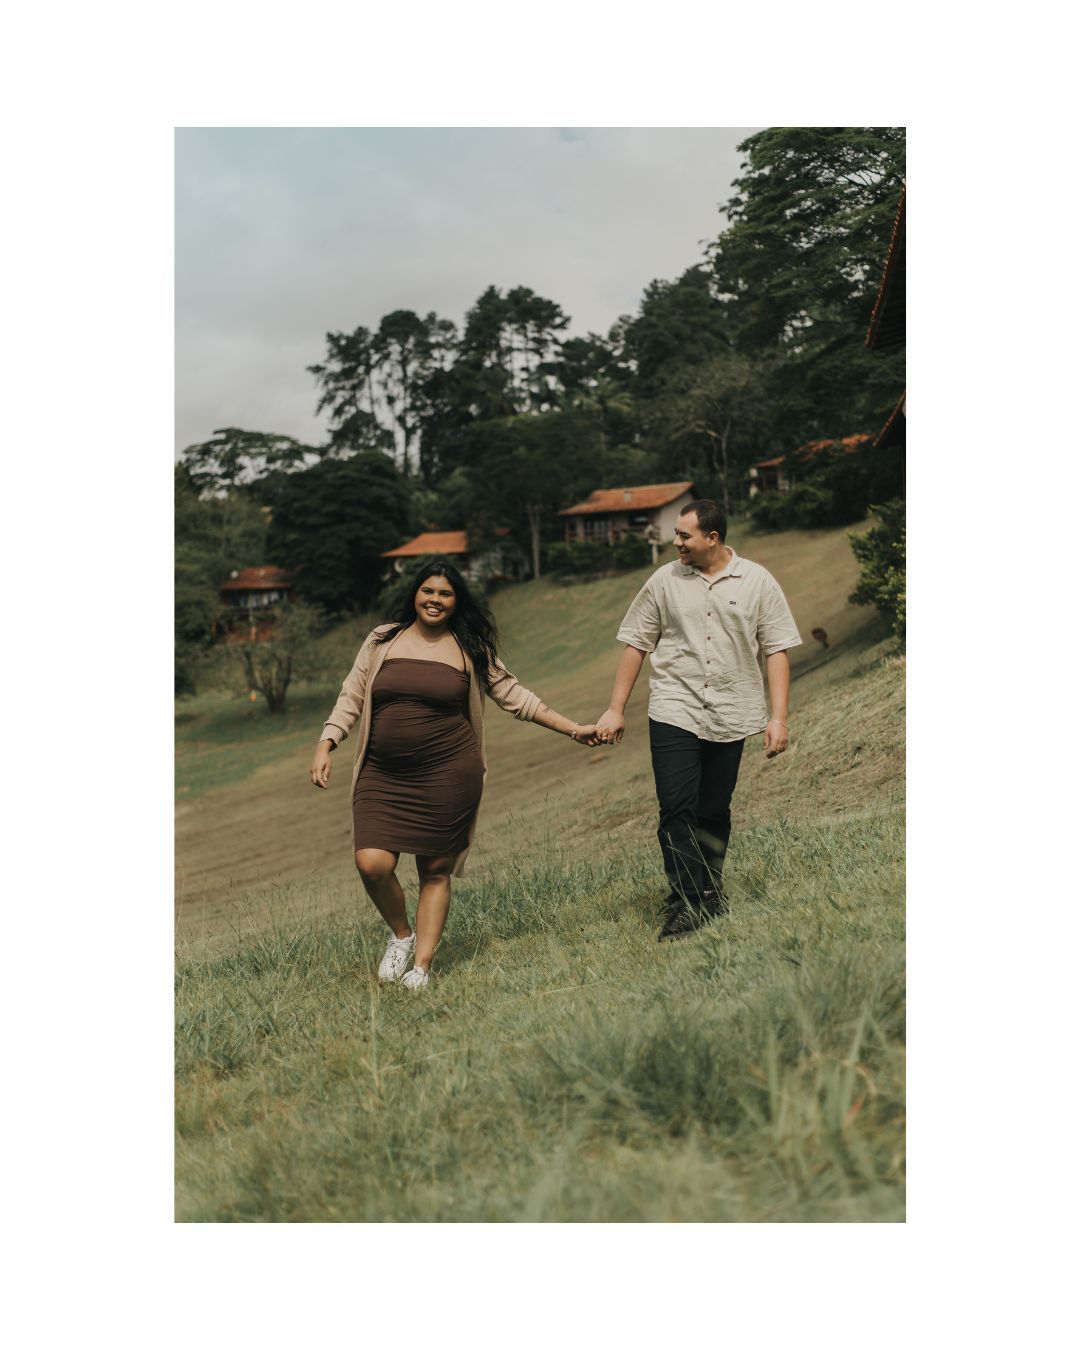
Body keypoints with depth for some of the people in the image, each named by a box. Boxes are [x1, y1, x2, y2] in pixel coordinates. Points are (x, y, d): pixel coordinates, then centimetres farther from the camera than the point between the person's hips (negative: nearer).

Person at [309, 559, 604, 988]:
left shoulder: (470, 648, 5)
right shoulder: (382, 640, 9)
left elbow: (514, 696, 9)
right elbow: (350, 697, 11)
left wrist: (574, 729, 6)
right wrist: (325, 746, -1)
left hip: (447, 776, -1)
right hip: (382, 777, 1)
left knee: (436, 871, 2)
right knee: (372, 864, -12)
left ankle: (422, 965, 17)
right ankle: (401, 935, 17)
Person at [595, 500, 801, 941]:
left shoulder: (757, 582, 2)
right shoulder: (664, 581, 3)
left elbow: (776, 650, 2)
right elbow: (636, 644, 7)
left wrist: (778, 717, -4)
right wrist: (616, 709, 4)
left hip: (730, 717, 1)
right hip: (674, 713, 0)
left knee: (714, 813, 8)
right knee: (676, 808, -10)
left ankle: (710, 892, 26)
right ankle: (685, 904, -5)